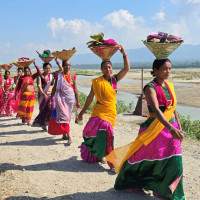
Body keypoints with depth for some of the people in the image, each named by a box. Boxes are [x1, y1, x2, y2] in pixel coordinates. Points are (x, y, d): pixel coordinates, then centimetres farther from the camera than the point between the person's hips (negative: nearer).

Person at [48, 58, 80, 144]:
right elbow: (54, 88, 6)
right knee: (63, 115, -12)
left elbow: (75, 89, 10)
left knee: (68, 116, 7)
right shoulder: (59, 76, 1)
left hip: (70, 98, 3)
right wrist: (51, 99, 3)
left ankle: (64, 134, 21)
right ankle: (68, 136, -16)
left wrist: (77, 101, 11)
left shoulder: (73, 76, 7)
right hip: (61, 98, -3)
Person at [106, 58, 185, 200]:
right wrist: (171, 128, -38)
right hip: (155, 129, -6)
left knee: (174, 163, 5)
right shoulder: (150, 87, -14)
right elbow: (156, 110, -27)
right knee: (145, 159, 6)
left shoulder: (169, 86, 9)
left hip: (171, 127, 7)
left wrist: (179, 128, 16)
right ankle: (130, 183, 31)